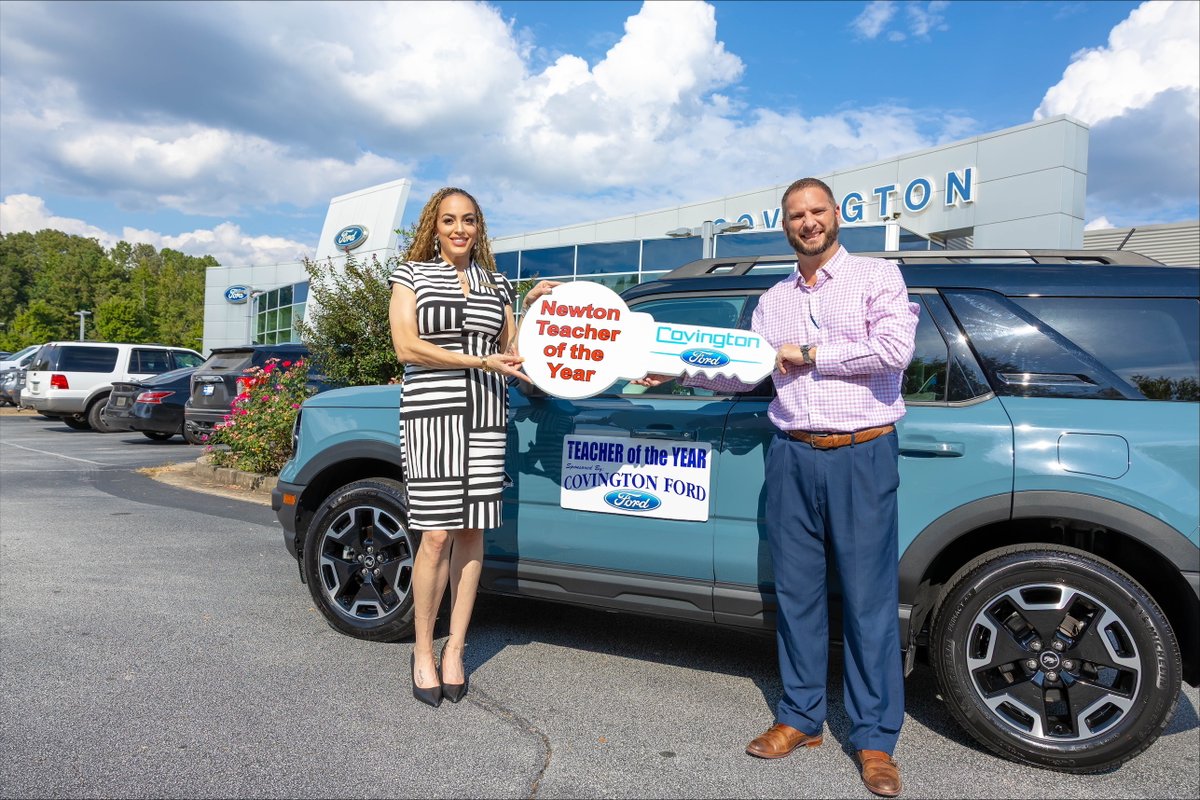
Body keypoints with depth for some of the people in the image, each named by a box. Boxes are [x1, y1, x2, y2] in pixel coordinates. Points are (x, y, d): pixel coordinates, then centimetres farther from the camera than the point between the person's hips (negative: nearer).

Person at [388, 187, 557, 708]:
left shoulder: (496, 284, 18)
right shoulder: (411, 274, 7)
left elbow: (510, 353, 17)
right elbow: (406, 346, -6)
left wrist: (534, 309, 3)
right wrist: (479, 361, -13)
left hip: (487, 417, 4)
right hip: (431, 415, -3)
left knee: (471, 531, 4)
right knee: (437, 535, -7)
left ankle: (454, 651, 15)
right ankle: (423, 653, 9)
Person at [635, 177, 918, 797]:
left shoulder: (877, 276, 3)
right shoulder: (773, 300, 18)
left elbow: (894, 349, -13)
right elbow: (744, 372, 15)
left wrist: (809, 354, -8)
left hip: (862, 455, -4)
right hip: (792, 456, 5)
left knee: (868, 598, 0)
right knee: (796, 592, 9)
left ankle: (874, 739, 12)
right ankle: (801, 719, 23)